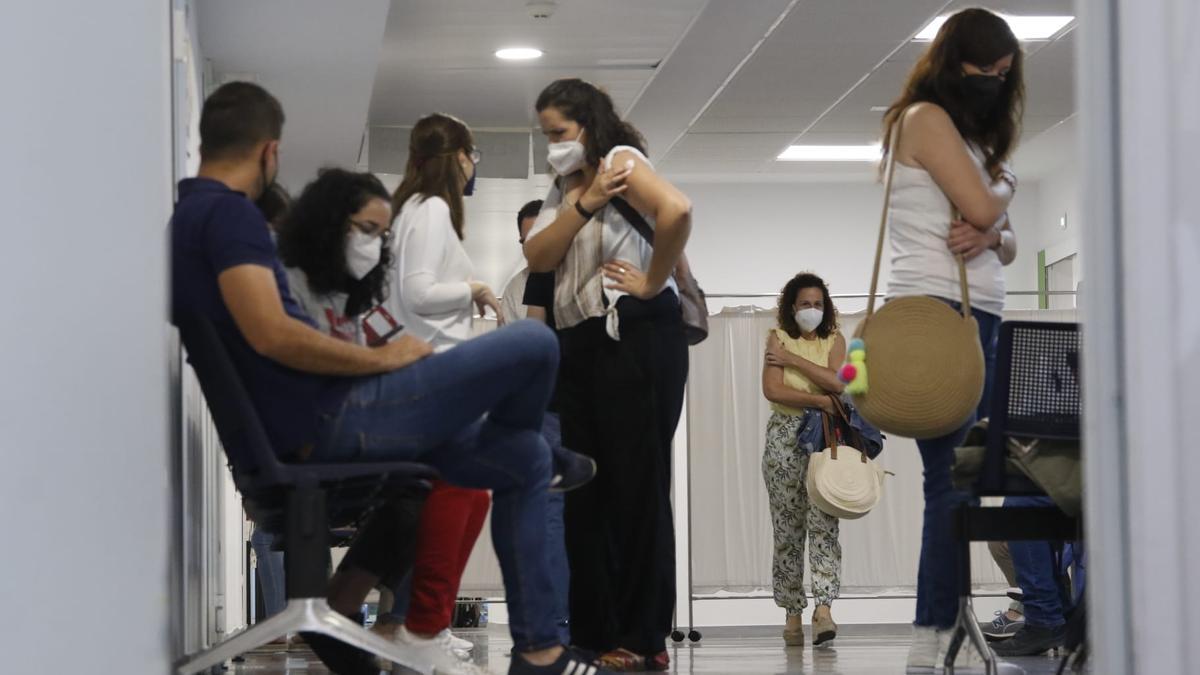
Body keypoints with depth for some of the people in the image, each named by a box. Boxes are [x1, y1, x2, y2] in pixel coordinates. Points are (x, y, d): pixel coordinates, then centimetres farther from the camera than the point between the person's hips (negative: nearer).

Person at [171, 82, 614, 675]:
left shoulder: (185, 220, 18)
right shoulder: (227, 211, -13)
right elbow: (272, 335, -25)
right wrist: (382, 359, -13)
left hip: (301, 436, 11)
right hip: (331, 419, -11)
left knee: (523, 459, 19)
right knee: (534, 346, -7)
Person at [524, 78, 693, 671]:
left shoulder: (621, 160, -3)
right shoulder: (563, 188, 20)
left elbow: (677, 211, -23)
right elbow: (538, 257, 2)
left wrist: (652, 282, -15)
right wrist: (585, 204, -9)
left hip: (635, 337, -8)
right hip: (581, 343, 8)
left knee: (637, 487, -5)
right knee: (585, 493, 7)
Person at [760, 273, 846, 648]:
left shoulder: (834, 341, 9)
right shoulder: (778, 338, 3)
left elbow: (837, 382, -10)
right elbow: (772, 390, -10)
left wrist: (792, 359, -9)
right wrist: (819, 399, -13)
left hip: (825, 437, 0)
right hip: (786, 437, 0)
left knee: (823, 521, -13)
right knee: (787, 526, 2)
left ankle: (824, 610, -23)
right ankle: (792, 613, 8)